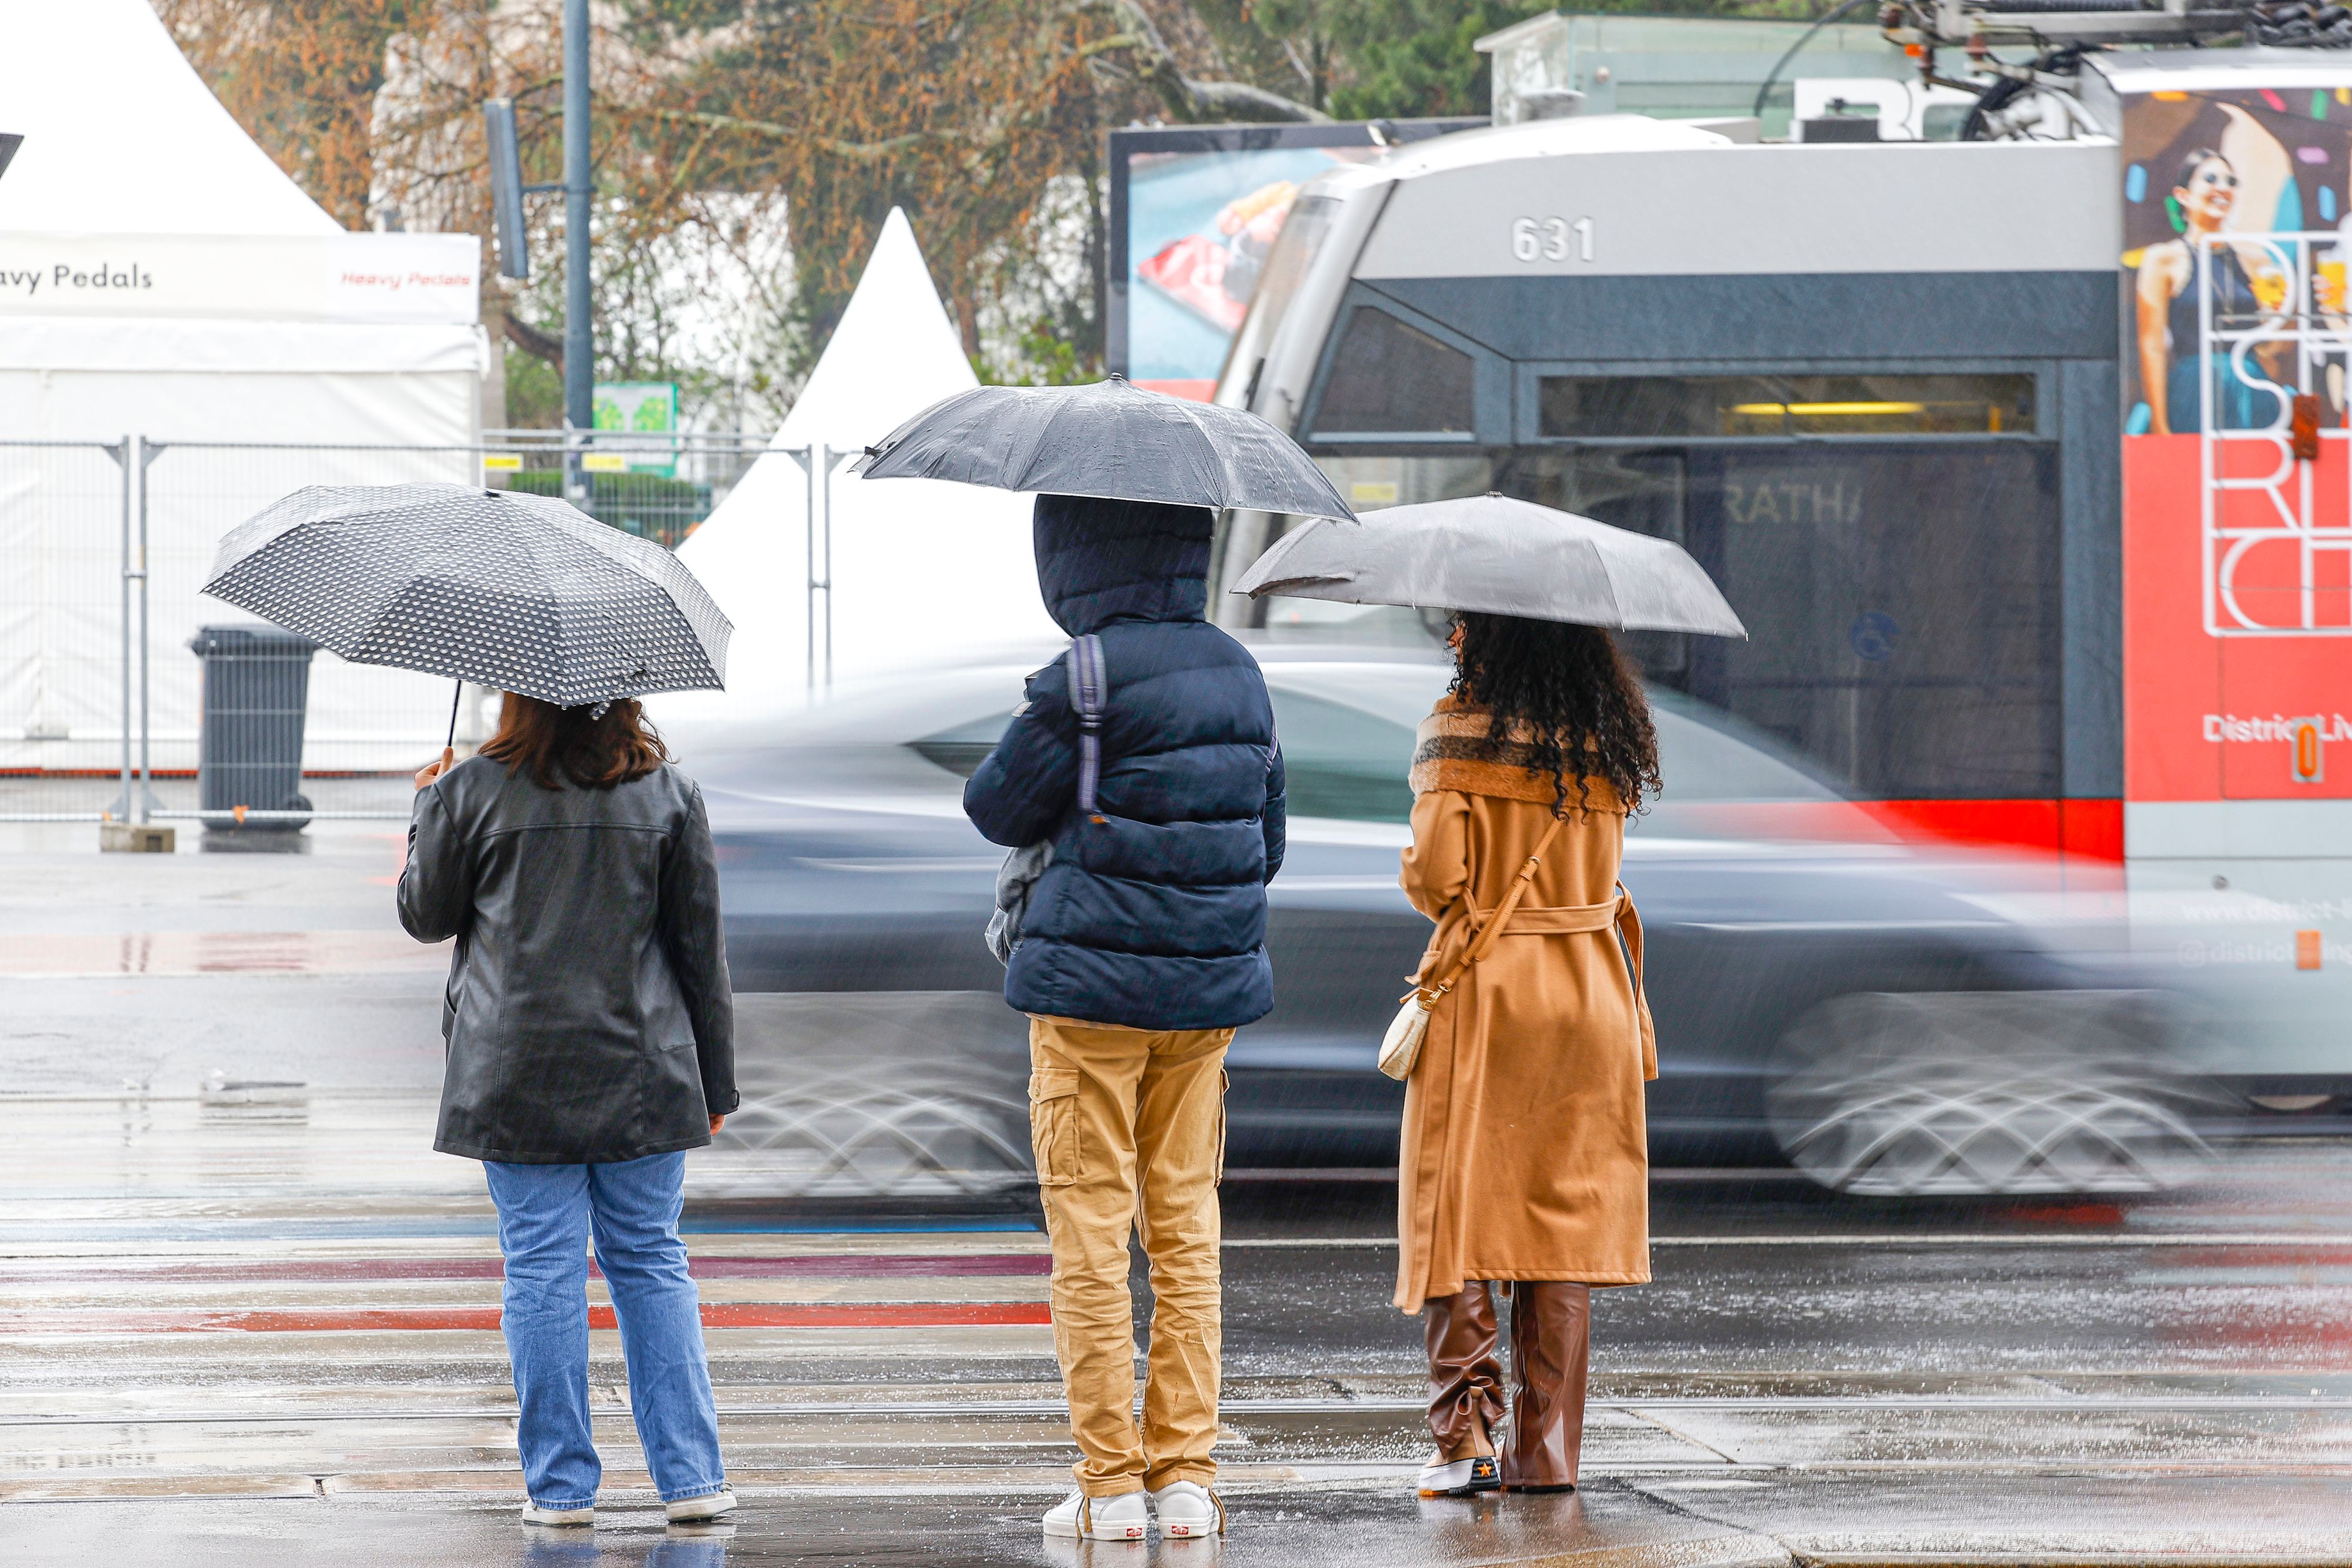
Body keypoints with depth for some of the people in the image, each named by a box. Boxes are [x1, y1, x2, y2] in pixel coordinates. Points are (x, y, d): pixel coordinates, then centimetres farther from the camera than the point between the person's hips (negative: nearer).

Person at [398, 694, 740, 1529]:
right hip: (641, 1076, 2)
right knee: (652, 1264, 9)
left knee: (542, 1272, 2)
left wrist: (428, 811, 24)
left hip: (517, 1076, -2)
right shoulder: (668, 795, 1)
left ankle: (560, 1484, 3)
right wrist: (715, 1081, 11)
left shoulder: (471, 791, -5)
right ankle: (691, 1477, 5)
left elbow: (425, 914, 7)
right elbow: (701, 944, 4)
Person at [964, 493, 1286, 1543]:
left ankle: (1111, 1482, -1)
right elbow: (1266, 838, 14)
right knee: (1185, 1225, 10)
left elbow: (998, 811, -3)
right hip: (1208, 988, 6)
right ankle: (1186, 1475, 8)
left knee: (1089, 1230, 0)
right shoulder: (1239, 677, 7)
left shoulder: (1083, 682, -14)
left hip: (1091, 984, -6)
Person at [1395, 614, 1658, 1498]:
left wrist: (1426, 886, 8)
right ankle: (1547, 1448, 7)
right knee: (1563, 1214, 8)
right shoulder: (1609, 741, 6)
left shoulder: (1459, 731, -10)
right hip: (1590, 991, 4)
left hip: (1481, 986, -4)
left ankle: (1465, 1433, -8)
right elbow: (1601, 870, 9)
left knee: (1457, 1210, 2)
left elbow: (1437, 875, -14)